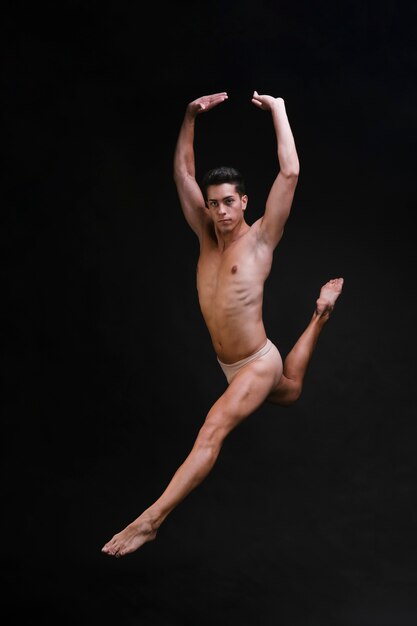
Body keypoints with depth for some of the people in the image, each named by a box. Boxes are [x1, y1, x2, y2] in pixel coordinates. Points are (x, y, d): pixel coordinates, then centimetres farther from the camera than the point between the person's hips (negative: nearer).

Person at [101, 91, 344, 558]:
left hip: (258, 364, -8)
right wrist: (191, 117, -7)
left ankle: (150, 520, -31)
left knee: (212, 431, -25)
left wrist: (278, 109, -17)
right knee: (290, 391, 34)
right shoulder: (208, 236, 0)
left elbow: (290, 173, -23)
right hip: (229, 365, 8)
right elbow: (183, 173, 1)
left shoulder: (260, 238, -14)